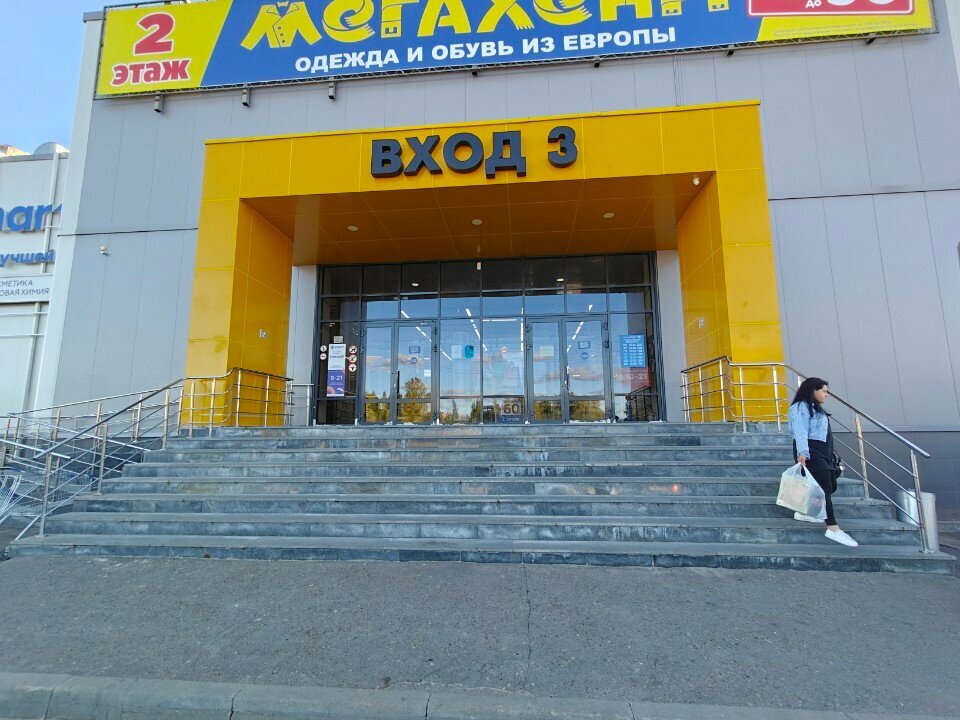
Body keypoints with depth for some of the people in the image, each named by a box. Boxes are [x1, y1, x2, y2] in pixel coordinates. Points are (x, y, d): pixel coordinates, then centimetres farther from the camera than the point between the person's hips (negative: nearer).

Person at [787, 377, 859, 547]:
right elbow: (800, 431, -22)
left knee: (831, 486, 12)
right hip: (810, 453, -11)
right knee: (825, 487, -15)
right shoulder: (801, 407, -9)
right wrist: (802, 452, -33)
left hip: (823, 453, 11)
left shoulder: (816, 408, 23)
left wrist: (830, 456, 24)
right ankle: (833, 529, -16)